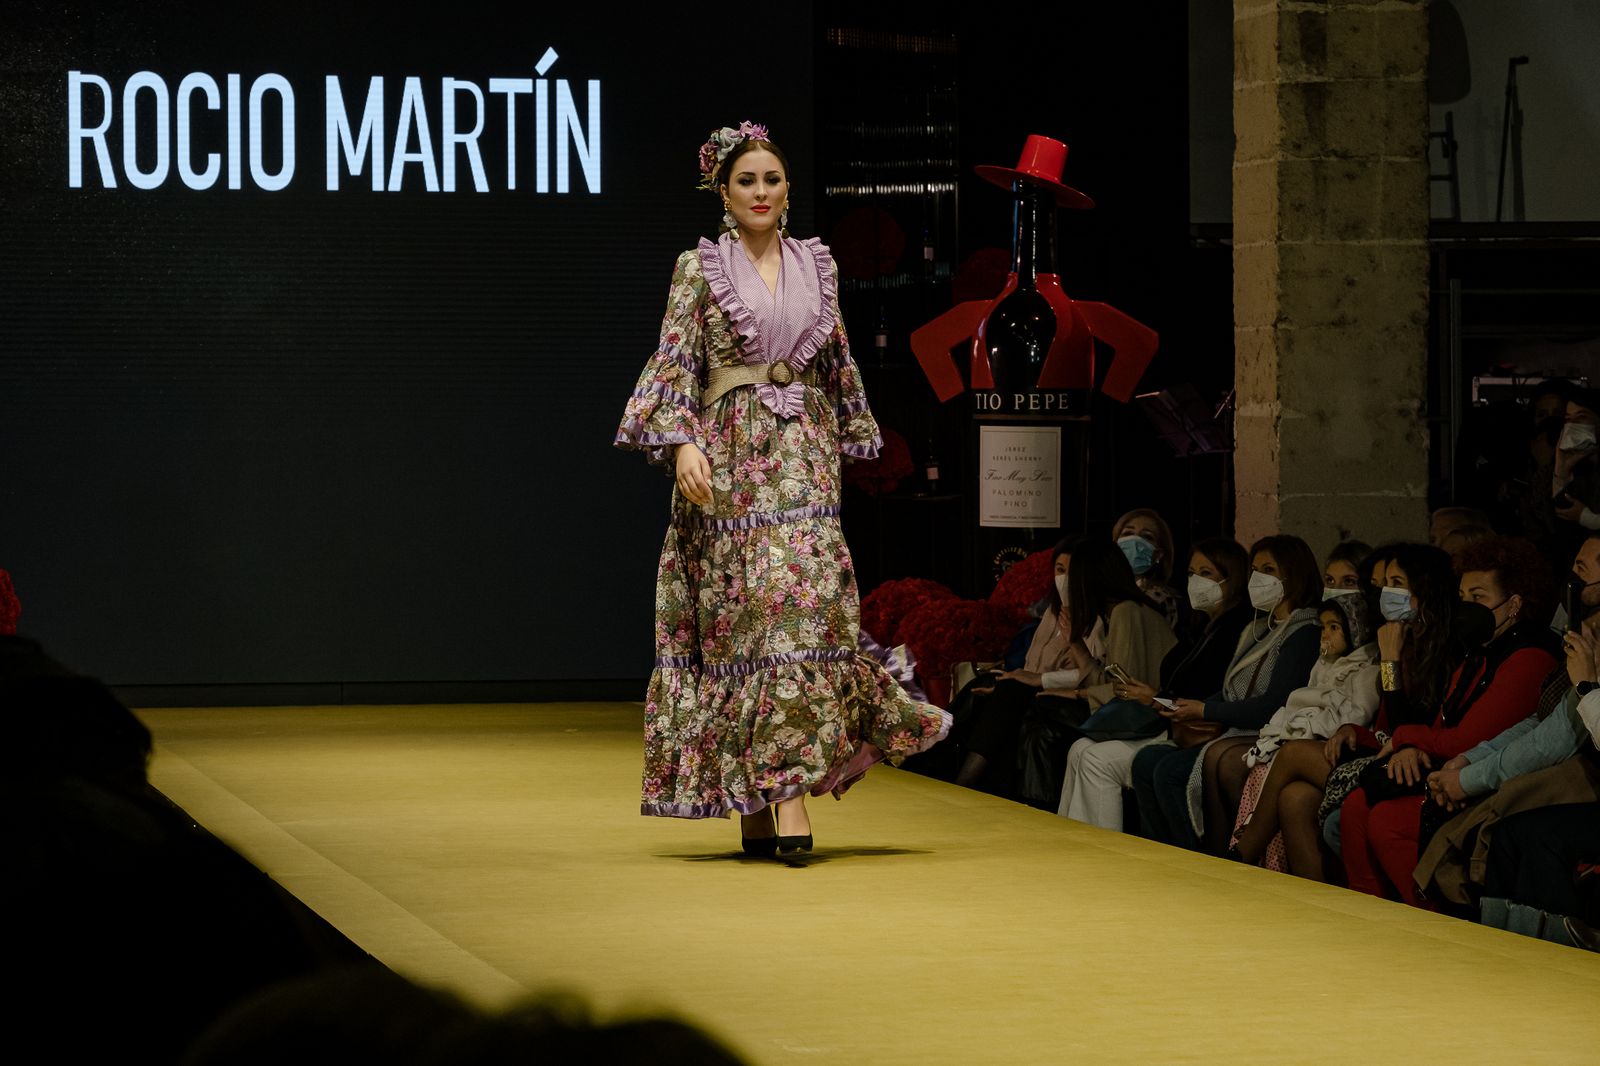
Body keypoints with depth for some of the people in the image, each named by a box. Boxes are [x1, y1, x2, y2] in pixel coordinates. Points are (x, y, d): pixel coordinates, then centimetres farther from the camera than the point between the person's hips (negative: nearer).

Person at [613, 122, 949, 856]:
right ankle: (752, 810, 0)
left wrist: (848, 438, 19)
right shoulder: (700, 269, 2)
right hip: (728, 458, -3)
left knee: (804, 603, -9)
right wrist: (682, 441, -18)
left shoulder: (816, 267, 12)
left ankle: (790, 793, -12)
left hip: (803, 458, 3)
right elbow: (675, 362, -5)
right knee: (741, 613, -5)